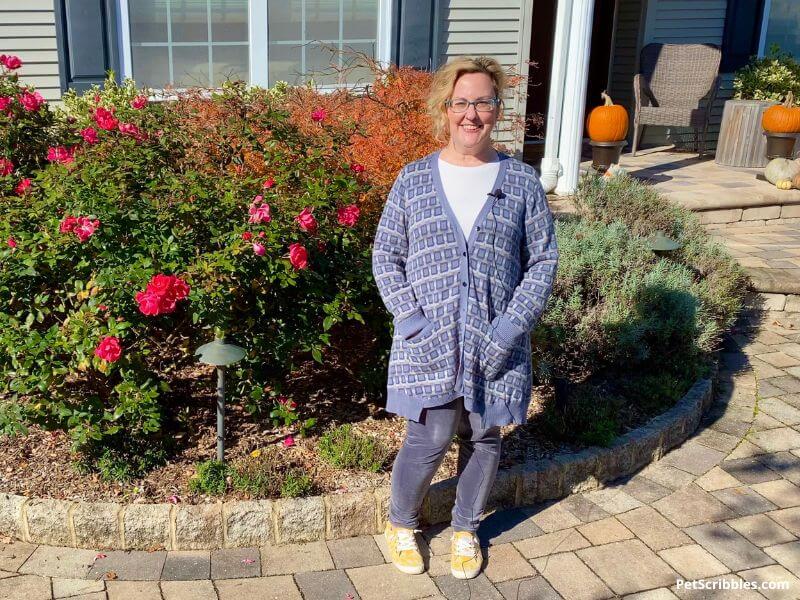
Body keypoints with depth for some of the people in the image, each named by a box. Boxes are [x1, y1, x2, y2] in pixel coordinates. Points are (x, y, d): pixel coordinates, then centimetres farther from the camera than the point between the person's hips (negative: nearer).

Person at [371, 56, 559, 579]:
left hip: (496, 344, 1)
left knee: (483, 438, 11)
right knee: (429, 440, -1)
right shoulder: (414, 180, 1)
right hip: (429, 342, -1)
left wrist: (510, 329, -11)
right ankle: (401, 525, 28)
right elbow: (385, 256, 2)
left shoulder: (522, 182, 0)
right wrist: (413, 319, -10)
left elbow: (543, 261, 0)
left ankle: (466, 530, 36)